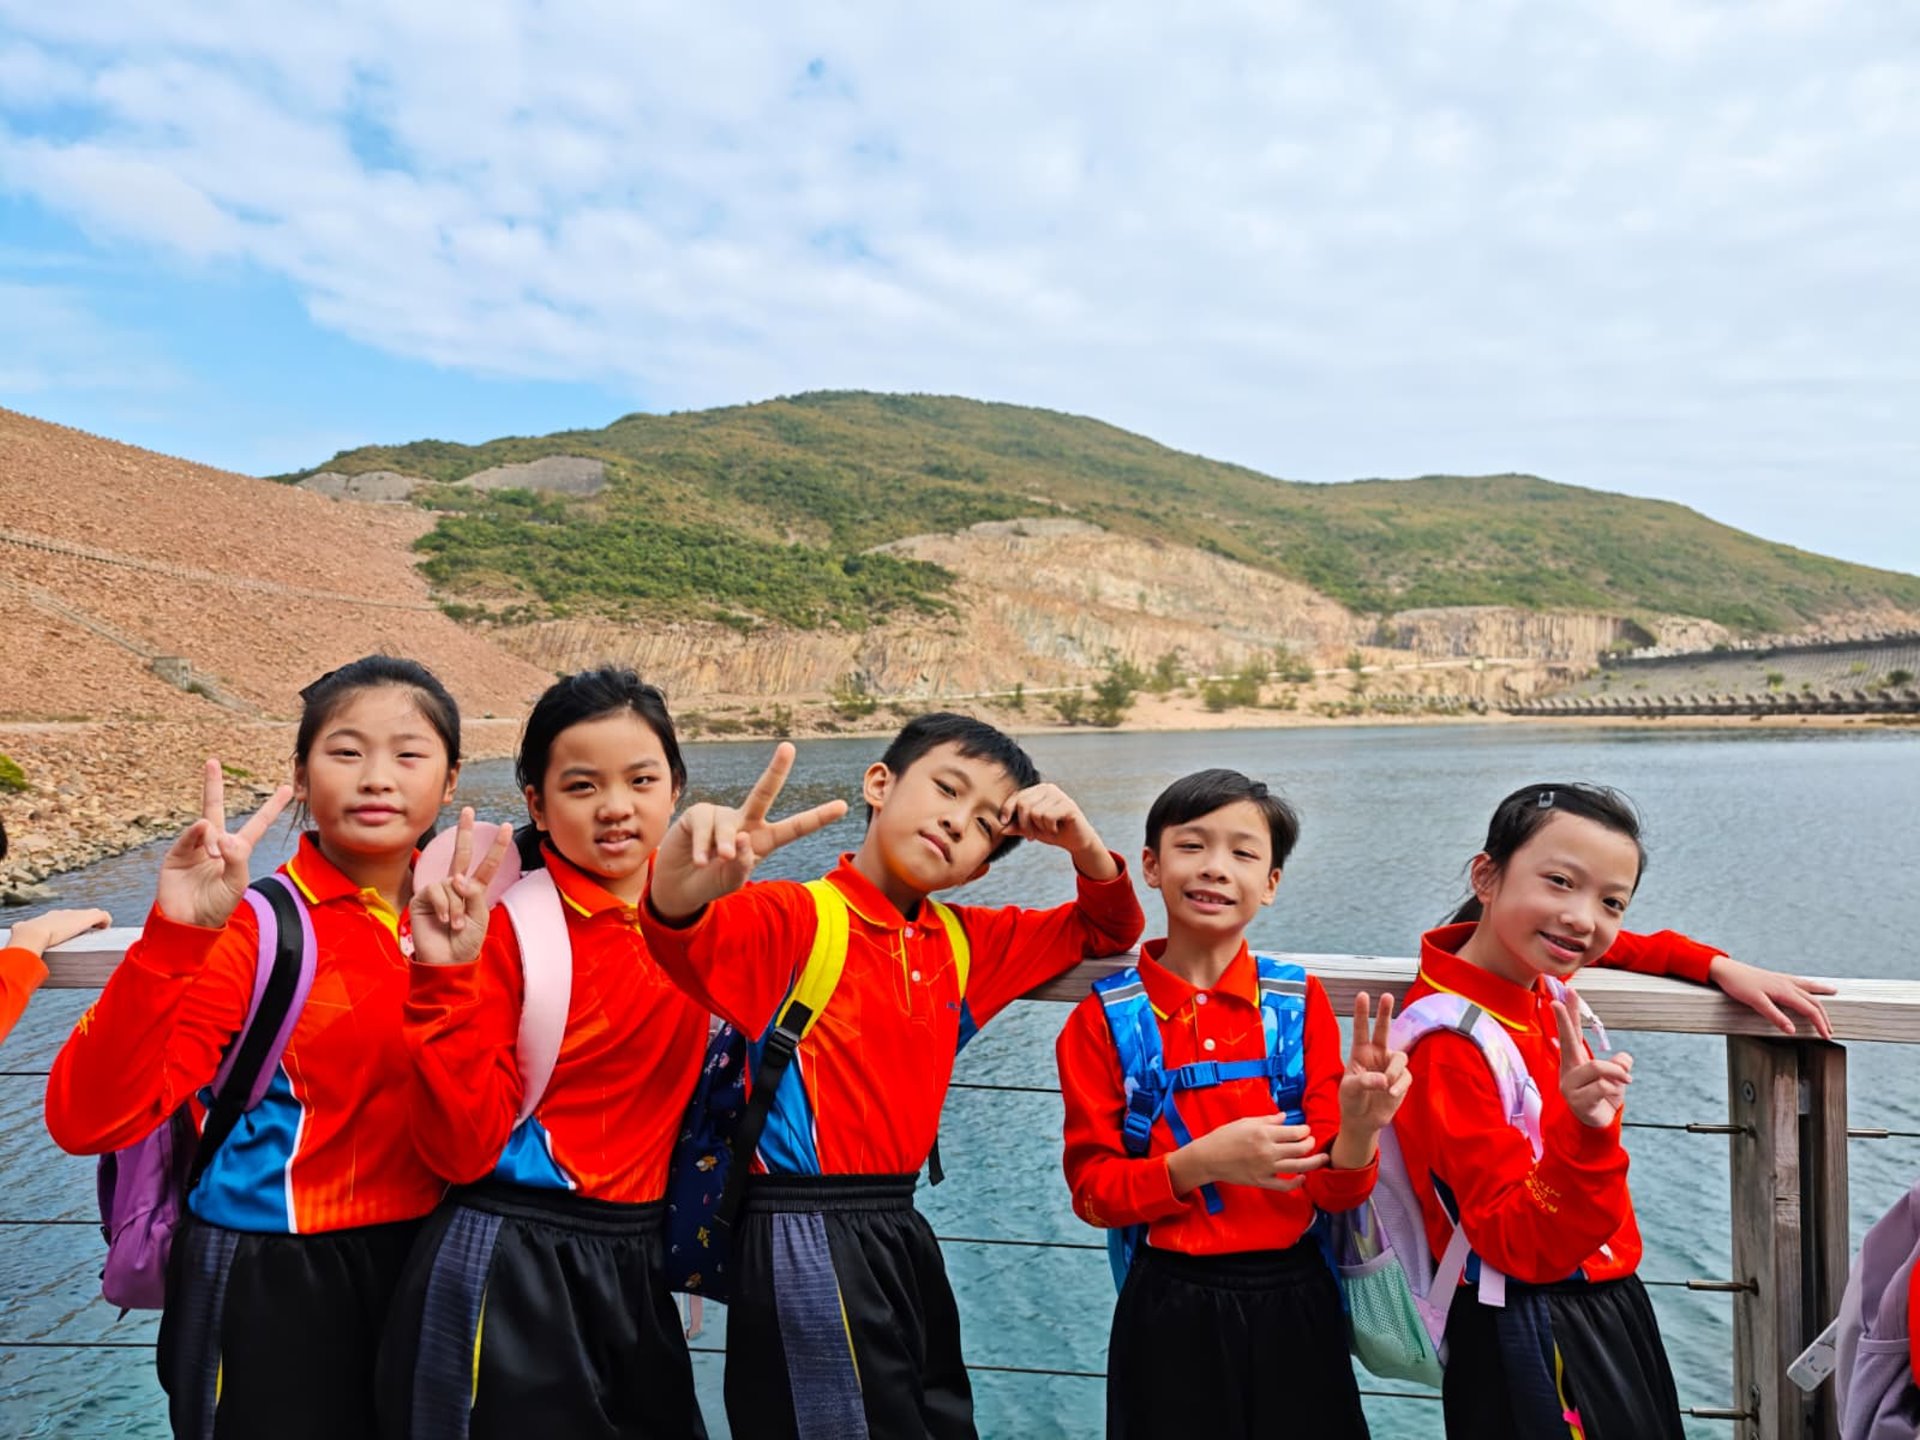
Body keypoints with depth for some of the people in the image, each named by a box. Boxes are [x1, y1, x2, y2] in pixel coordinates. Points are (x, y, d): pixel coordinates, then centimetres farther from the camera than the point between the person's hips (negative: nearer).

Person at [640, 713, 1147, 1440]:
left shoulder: (964, 942, 8)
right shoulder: (796, 916, -13)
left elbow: (1108, 930, 17)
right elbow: (688, 944, -34)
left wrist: (1083, 843, -2)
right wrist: (682, 887, -57)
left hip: (900, 1230, 7)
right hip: (807, 1236, -7)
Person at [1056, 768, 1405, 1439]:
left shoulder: (1302, 1002, -4)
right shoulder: (1104, 1018, -7)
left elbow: (1333, 1190, -4)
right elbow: (1092, 1189, -7)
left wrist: (1358, 1130, -25)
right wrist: (1199, 1163, -23)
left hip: (1294, 1302, 2)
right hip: (1170, 1310, -1)